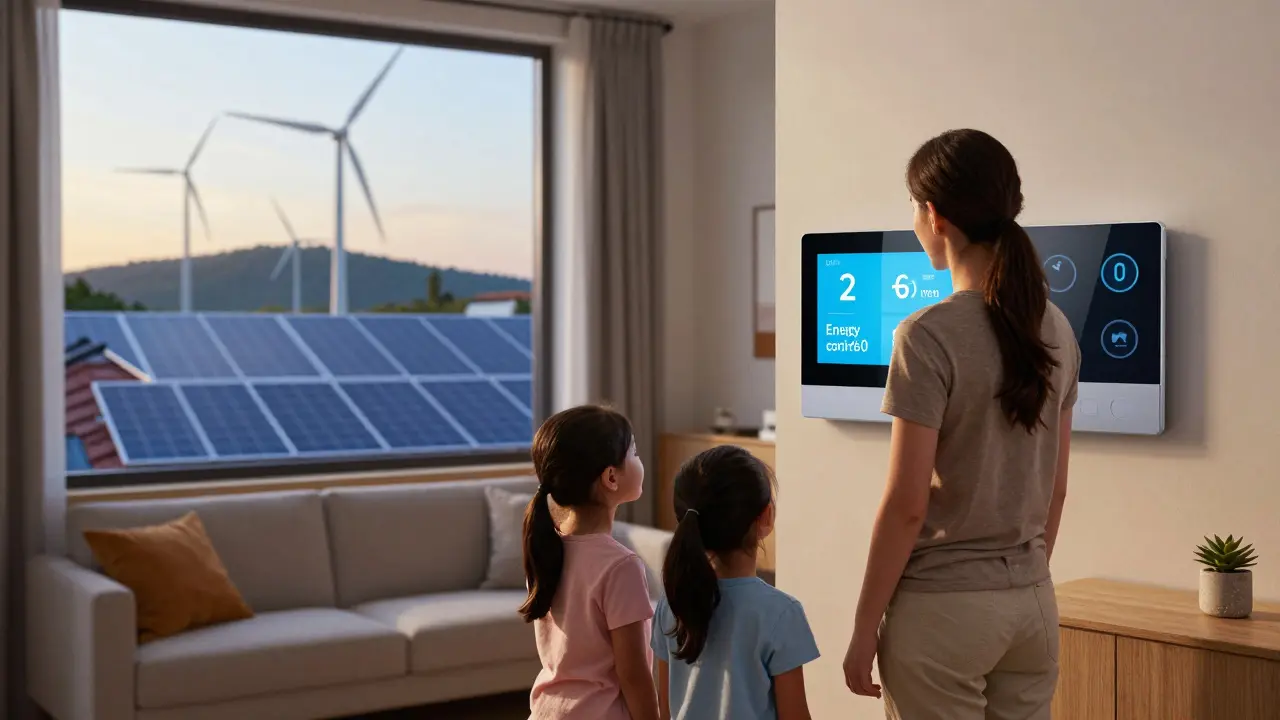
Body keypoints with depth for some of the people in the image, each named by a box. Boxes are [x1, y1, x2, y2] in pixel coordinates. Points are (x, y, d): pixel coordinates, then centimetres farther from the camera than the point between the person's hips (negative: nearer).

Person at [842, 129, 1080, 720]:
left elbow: (906, 504, -16)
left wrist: (865, 627, -7)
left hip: (944, 607, -6)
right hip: (1033, 602, 6)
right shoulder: (1055, 330, 4)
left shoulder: (929, 336, -16)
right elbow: (1056, 488, 10)